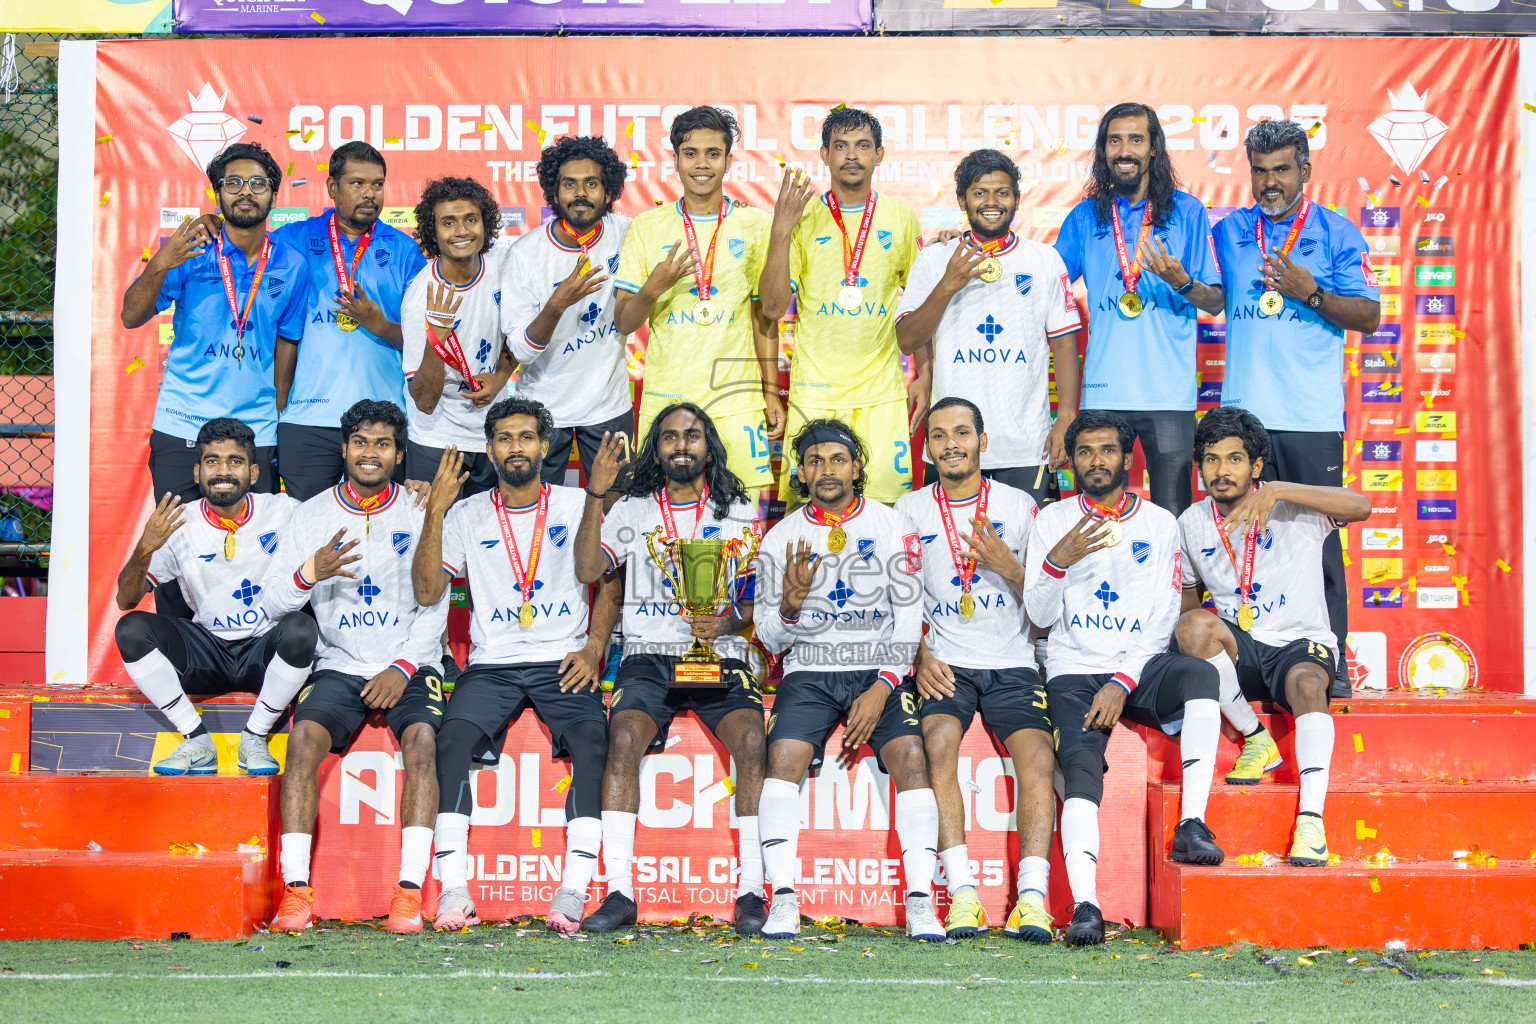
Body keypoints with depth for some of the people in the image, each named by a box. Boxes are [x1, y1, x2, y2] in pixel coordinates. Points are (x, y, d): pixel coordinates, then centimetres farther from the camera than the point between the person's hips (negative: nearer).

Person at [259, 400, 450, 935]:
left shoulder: (420, 513, 5)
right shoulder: (311, 514, 8)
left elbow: (434, 606, 2)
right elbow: (275, 601, 3)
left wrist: (402, 669, -12)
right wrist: (310, 572, -19)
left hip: (409, 666, -1)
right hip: (338, 665, 1)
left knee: (422, 738, -30)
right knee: (303, 737, -27)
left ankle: (410, 891, -31)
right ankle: (296, 890, -26)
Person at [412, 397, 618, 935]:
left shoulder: (577, 504, 10)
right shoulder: (468, 515, 10)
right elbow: (426, 592, 2)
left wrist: (594, 648, -4)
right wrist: (435, 512, -6)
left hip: (563, 664, -1)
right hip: (492, 663, 1)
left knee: (593, 742, -30)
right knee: (451, 740, -28)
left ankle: (574, 890, -30)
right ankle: (454, 890, -26)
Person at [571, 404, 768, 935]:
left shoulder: (740, 514, 14)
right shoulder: (632, 510, 14)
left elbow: (758, 601, 12)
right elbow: (587, 569, -1)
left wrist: (727, 622, -10)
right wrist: (595, 496, -10)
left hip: (720, 655, 0)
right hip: (649, 654, 0)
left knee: (752, 739, -29)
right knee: (624, 735, -30)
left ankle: (752, 892, -23)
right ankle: (619, 892, -27)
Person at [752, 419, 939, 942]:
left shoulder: (894, 528, 4)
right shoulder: (780, 539, 6)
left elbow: (909, 621, 0)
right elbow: (770, 639, 6)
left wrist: (881, 689, -13)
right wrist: (790, 605, -17)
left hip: (880, 670, -1)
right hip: (809, 671, 1)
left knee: (911, 756, -25)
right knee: (784, 757, -25)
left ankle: (921, 902, -23)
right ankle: (783, 900, -24)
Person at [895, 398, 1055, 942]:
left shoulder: (1020, 506, 10)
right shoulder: (909, 510, 11)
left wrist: (1006, 566, -10)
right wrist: (920, 657, -8)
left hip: (1013, 663, 1)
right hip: (944, 665, 0)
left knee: (1037, 754, -25)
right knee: (939, 739, -30)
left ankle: (1033, 897, -28)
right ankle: (962, 893, -30)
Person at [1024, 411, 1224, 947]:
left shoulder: (1160, 523, 10)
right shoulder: (1052, 520, 10)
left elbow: (1161, 619, 2)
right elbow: (1039, 615, 4)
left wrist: (1122, 683, -12)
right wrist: (1058, 560, -16)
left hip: (1141, 667, 1)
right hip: (1074, 672, 0)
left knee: (1199, 673, -33)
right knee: (1081, 763, -27)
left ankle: (1191, 825, -35)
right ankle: (1085, 906, -39)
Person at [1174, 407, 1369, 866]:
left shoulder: (1291, 508, -7)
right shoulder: (1192, 523, 6)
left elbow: (1360, 507, -26)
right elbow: (1187, 601, 17)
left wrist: (1278, 490, -35)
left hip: (1300, 643, -3)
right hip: (1239, 651, 3)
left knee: (1307, 685, -37)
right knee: (1194, 626, -29)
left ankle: (1311, 819, -42)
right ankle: (1256, 740, -13)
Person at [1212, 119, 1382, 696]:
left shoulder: (1337, 233, 6)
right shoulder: (1228, 232, 14)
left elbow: (1369, 317, 2)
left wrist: (1310, 291, -11)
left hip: (1313, 416, -3)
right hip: (1242, 412, 3)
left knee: (1317, 539, -3)